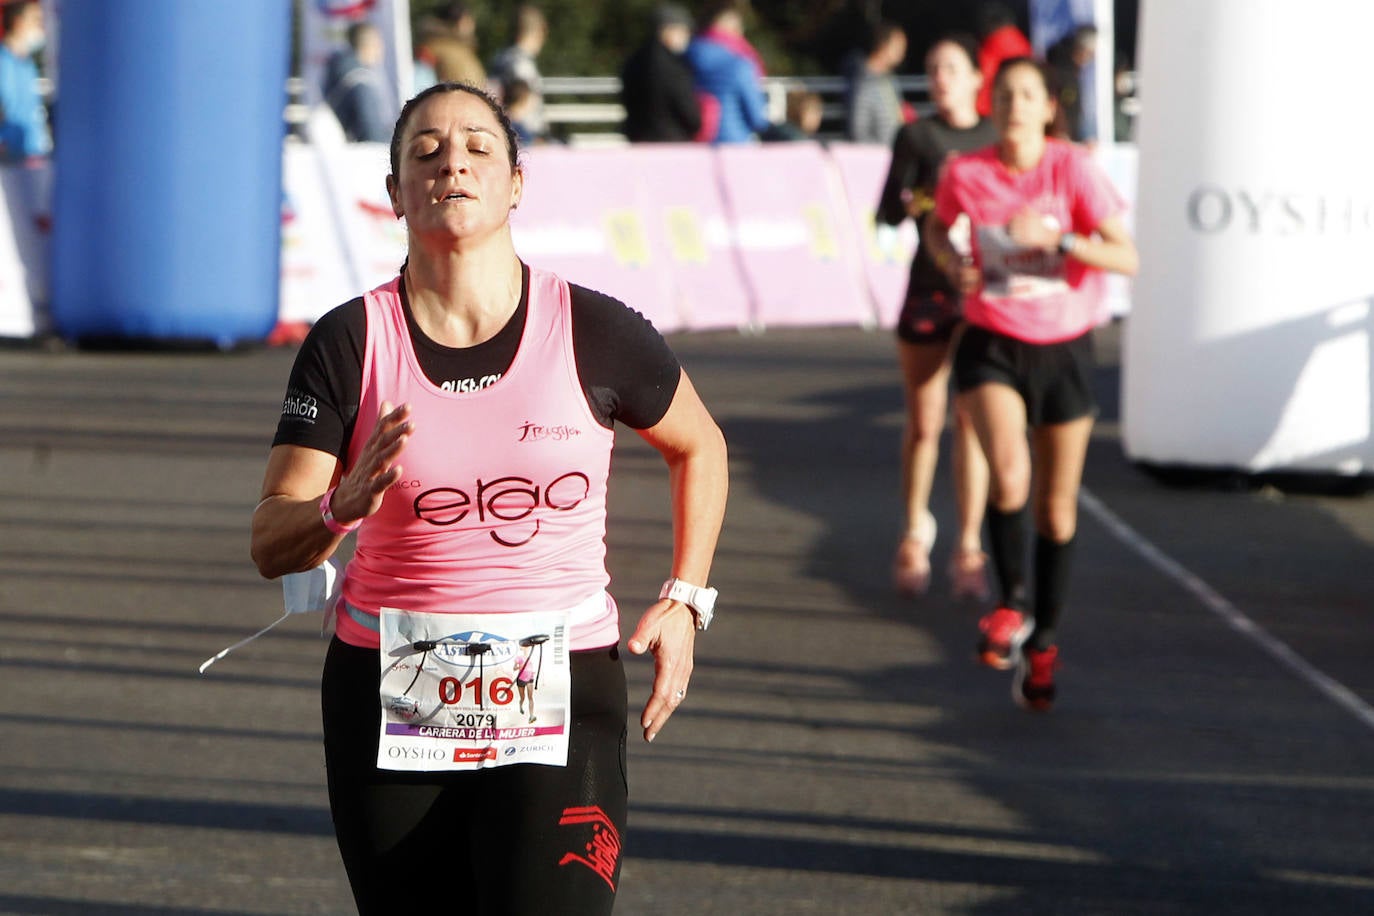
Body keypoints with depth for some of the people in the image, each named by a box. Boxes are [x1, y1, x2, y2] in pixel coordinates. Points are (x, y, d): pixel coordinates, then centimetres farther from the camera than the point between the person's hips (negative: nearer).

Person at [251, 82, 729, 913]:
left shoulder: (595, 333, -4)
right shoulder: (350, 343, -4)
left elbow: (699, 446, 16)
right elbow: (272, 545, -7)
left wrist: (685, 601, 8)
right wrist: (343, 507, -28)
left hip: (562, 696, -1)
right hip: (388, 703, 2)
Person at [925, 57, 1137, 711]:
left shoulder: (1073, 169, -12)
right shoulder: (965, 174, -6)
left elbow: (1127, 258, -15)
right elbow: (937, 225, 16)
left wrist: (1056, 240, -28)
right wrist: (951, 263, -5)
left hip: (1063, 350, 0)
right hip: (991, 345, 0)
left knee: (1057, 507, 9)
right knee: (1008, 473, -26)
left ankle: (1042, 643, 27)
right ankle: (1010, 604, -4)